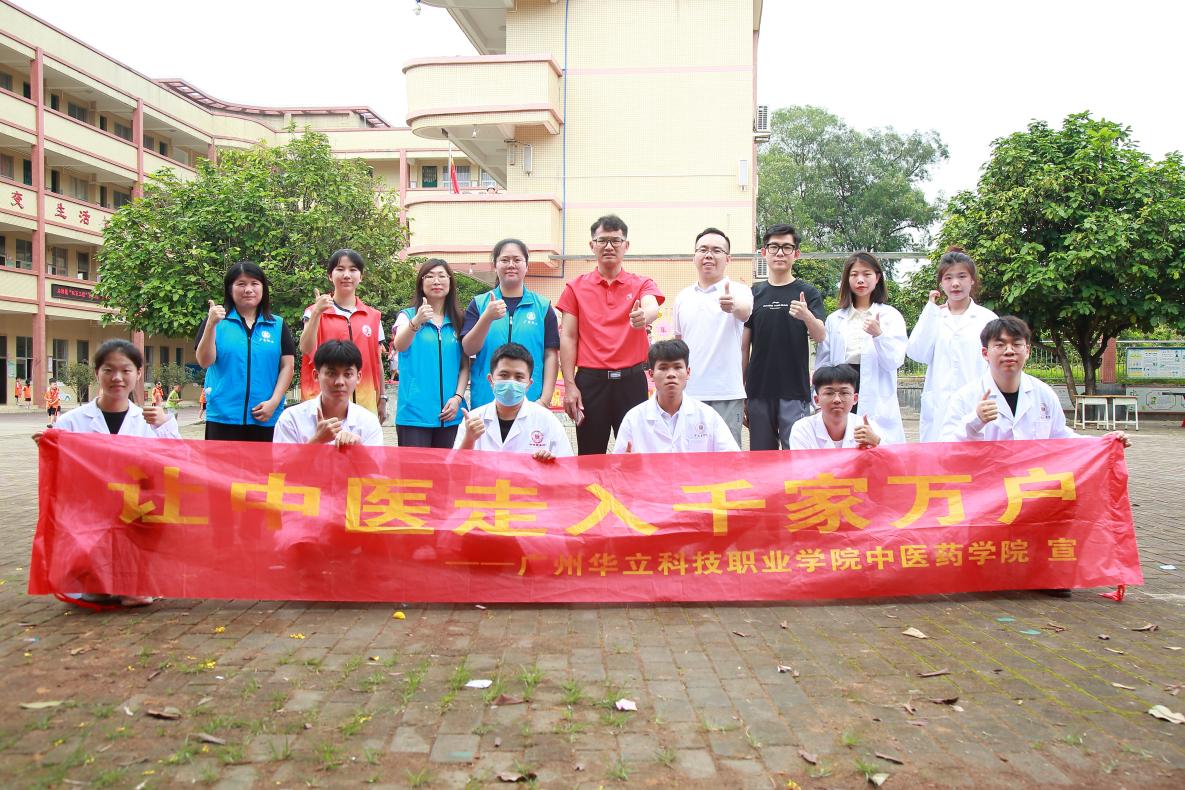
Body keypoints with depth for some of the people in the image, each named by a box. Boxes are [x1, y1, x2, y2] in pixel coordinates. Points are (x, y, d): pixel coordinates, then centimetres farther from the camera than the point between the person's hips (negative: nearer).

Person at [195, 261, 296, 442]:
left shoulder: (278, 325, 10)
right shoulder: (216, 321, 6)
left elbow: (287, 365, 6)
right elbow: (205, 361, -3)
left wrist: (274, 402, -6)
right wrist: (211, 324, -15)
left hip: (266, 419, 1)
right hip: (223, 418, -1)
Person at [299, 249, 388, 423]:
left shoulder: (373, 316, 10)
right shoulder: (316, 312, 4)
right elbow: (306, 349, -11)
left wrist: (382, 399, 14)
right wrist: (316, 313, -22)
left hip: (364, 402, 2)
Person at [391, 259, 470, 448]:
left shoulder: (458, 321, 11)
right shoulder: (407, 315, 3)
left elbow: (465, 365, 11)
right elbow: (399, 345, -17)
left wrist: (458, 397, -4)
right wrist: (416, 321, -36)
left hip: (450, 414, 3)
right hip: (414, 413, -3)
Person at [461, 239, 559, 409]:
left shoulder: (542, 306, 7)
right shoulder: (479, 304, 8)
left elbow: (550, 355, 4)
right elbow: (468, 349, -2)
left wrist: (545, 400, -5)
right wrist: (487, 318, -18)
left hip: (531, 403, 0)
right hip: (485, 402, 0)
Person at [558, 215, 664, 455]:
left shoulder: (641, 284, 6)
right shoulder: (576, 287, 7)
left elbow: (651, 307, -17)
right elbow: (568, 338, 4)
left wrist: (643, 316, -42)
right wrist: (569, 385, -4)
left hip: (631, 380, 0)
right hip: (590, 380, 0)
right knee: (589, 458, 7)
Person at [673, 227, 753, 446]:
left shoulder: (738, 291, -3)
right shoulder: (683, 297, 10)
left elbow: (745, 312, -26)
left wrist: (734, 306, -49)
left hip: (726, 395, -4)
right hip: (687, 394, 4)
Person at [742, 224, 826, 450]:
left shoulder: (808, 293, 3)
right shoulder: (754, 295, 9)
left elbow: (820, 336, -9)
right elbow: (744, 346, 11)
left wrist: (807, 316, -31)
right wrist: (740, 390, 7)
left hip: (794, 393, -2)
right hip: (759, 391, 3)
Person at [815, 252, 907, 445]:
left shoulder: (890, 316, 5)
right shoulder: (834, 319, 11)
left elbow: (895, 361, -4)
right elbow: (822, 363, 9)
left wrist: (878, 335, -20)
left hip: (876, 404, -2)